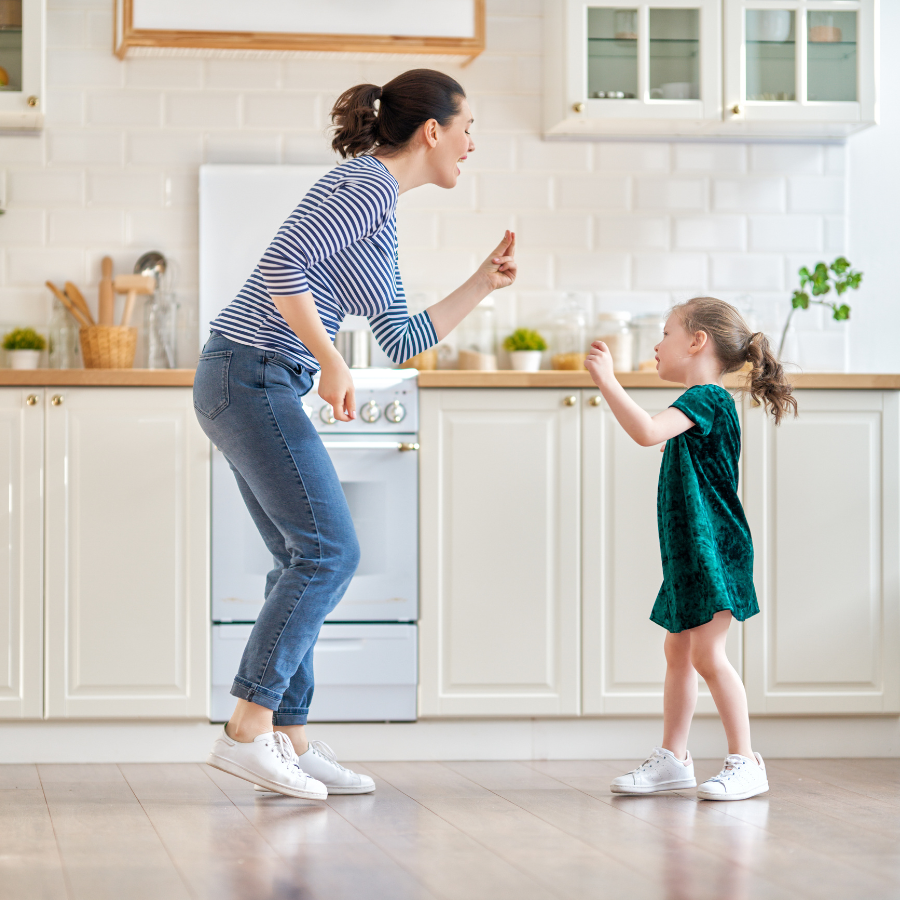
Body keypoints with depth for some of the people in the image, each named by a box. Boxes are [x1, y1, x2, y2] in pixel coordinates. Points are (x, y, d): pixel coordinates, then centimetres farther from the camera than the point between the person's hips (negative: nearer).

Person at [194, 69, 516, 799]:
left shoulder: (379, 214, 20)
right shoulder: (369, 183, -10)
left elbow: (403, 341, 22)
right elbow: (280, 262, -22)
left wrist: (484, 283, 20)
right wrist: (331, 362, -21)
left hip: (247, 384, 10)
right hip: (255, 375, -10)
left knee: (305, 559, 10)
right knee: (329, 550, -10)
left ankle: (290, 740, 11)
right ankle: (246, 731, -10)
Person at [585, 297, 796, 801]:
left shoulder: (707, 399, -15)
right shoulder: (702, 404, 16)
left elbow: (648, 432, -30)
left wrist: (607, 380, -25)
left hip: (714, 550, -10)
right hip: (688, 552, 10)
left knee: (707, 652, -12)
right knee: (679, 650, 12)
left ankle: (746, 762, -7)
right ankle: (673, 759, 19)